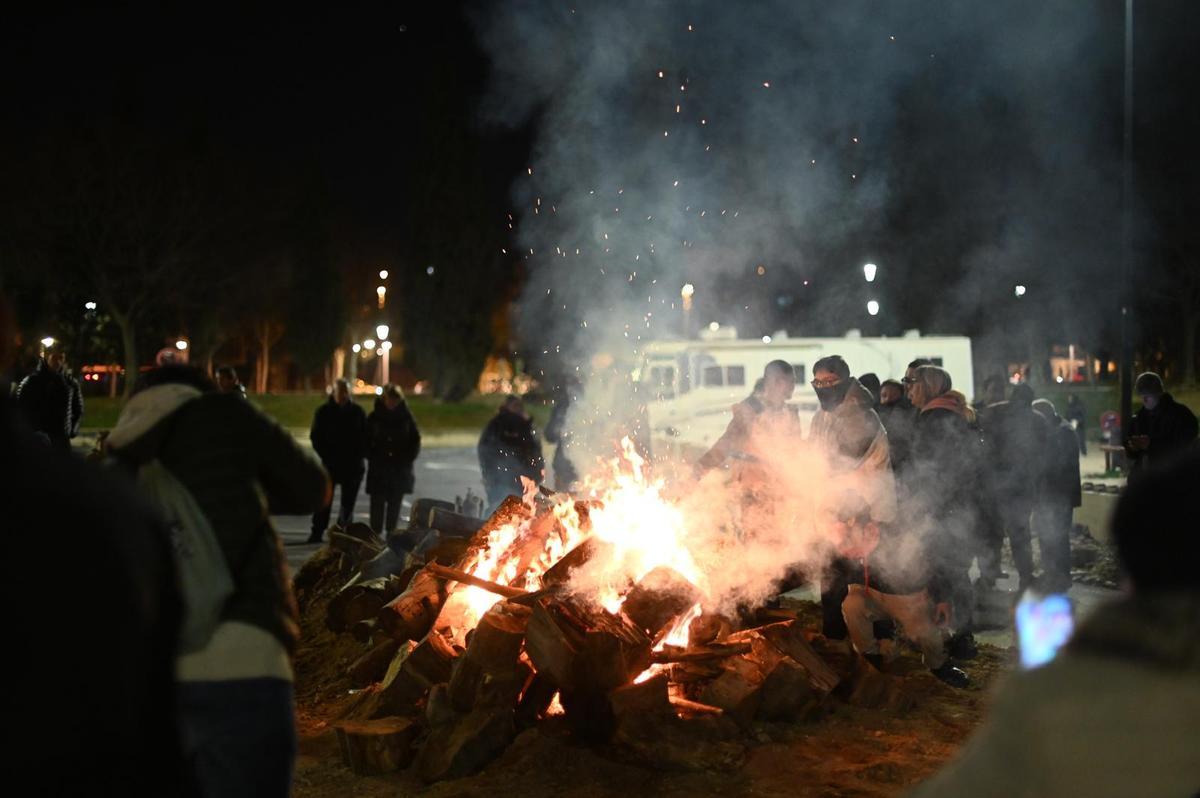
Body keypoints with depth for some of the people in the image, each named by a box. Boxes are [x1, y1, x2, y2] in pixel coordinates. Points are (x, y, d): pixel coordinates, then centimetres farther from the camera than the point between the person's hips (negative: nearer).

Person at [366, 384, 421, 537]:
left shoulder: (406, 417, 2)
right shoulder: (374, 418, 0)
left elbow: (416, 440, 7)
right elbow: (366, 441, 5)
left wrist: (407, 459, -2)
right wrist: (373, 458, -5)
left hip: (400, 470, 1)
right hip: (378, 470, -1)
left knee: (395, 504, 5)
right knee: (377, 503, -3)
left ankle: (391, 533, 12)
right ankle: (376, 534, 1)